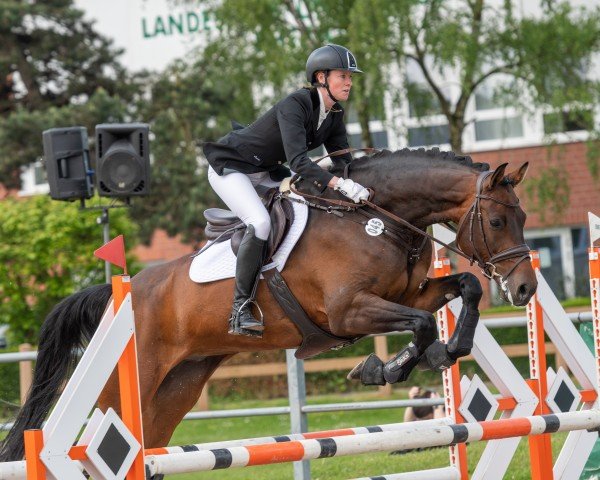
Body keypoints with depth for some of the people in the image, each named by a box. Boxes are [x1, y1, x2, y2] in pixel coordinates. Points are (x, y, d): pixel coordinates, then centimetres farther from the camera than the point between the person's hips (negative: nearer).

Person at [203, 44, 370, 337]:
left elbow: (343, 162, 0)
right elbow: (298, 161, -39)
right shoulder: (295, 105, -28)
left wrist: (357, 185, -19)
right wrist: (340, 184, -49)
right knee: (260, 223, -30)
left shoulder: (334, 115, -2)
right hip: (230, 166, -10)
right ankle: (241, 310, -25)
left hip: (266, 172, 10)